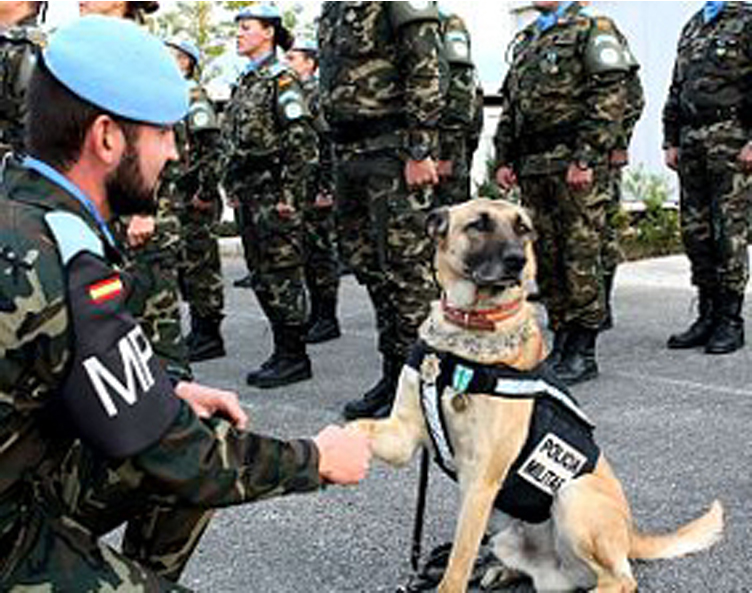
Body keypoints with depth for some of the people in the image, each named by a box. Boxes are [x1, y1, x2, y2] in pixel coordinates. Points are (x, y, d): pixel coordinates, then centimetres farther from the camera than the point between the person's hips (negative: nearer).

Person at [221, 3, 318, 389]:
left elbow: (302, 143, -16)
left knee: (281, 275, -5)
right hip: (250, 195, 9)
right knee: (262, 277, 11)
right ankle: (283, 353, 20)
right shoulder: (246, 82, 17)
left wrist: (289, 195, -19)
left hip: (274, 194, -9)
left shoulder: (281, 80, -9)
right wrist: (235, 188, 17)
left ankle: (295, 358, 2)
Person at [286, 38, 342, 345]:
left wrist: (326, 189, -20)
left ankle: (328, 319, 2)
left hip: (316, 190, -9)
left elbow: (331, 144, -17)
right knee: (306, 254, 12)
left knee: (322, 251, -4)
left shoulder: (321, 95, -10)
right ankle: (316, 314, 19)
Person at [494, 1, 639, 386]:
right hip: (532, 170, 7)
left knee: (581, 260, -5)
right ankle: (561, 344, 18)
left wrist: (586, 159, -19)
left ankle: (583, 354, 0)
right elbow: (509, 109, 24)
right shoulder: (525, 43, 22)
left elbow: (610, 100, -12)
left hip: (576, 168, -7)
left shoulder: (593, 31, -2)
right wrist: (504, 160, 13)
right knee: (547, 261, 9)